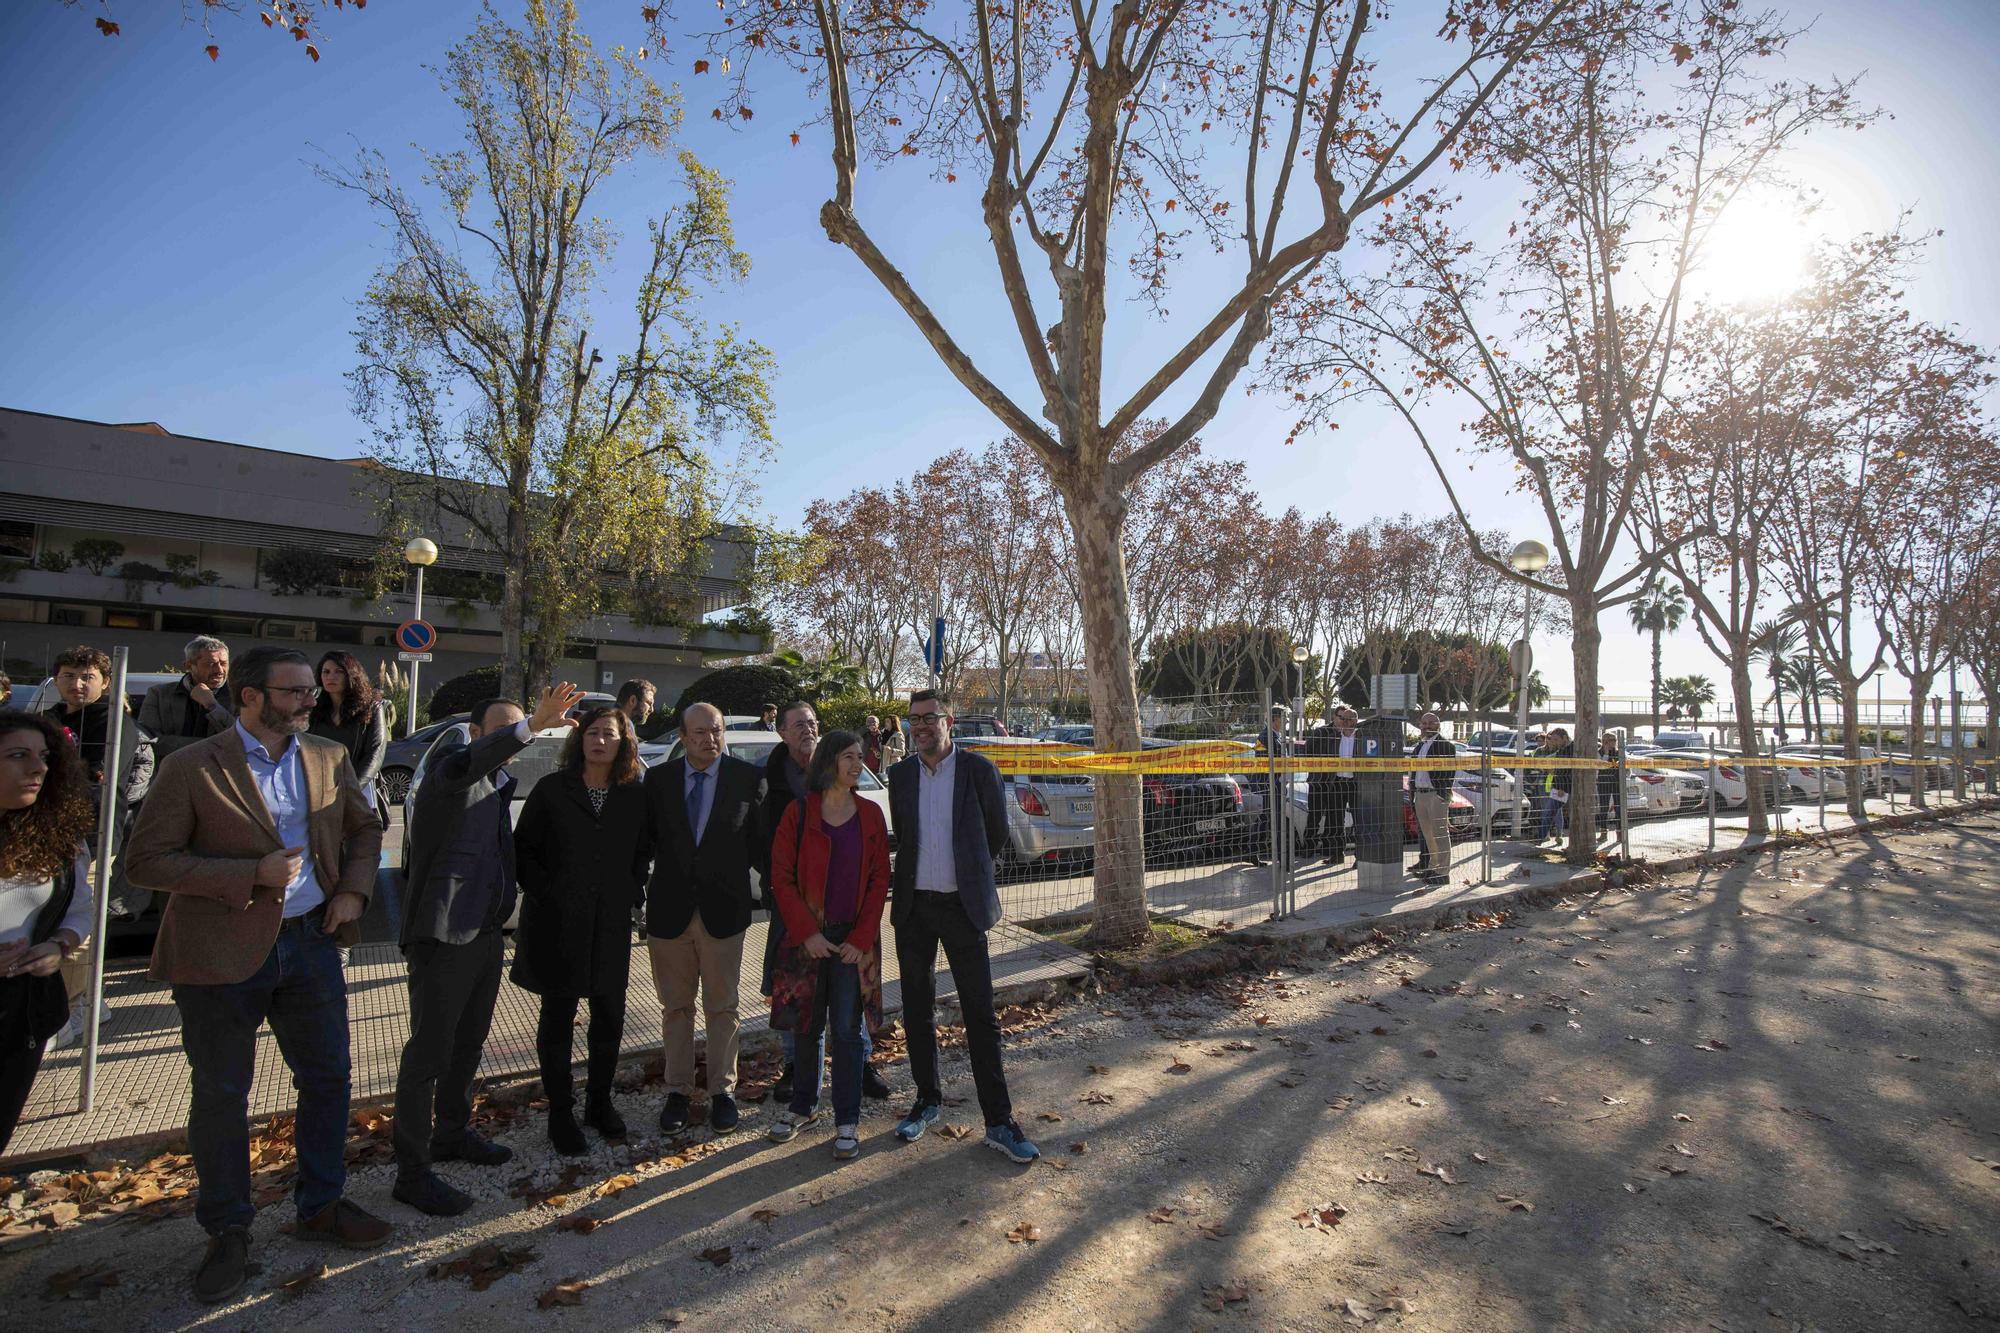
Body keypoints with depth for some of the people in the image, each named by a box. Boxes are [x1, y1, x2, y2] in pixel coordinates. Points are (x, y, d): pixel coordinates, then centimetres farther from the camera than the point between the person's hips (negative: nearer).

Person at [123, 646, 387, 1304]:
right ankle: (227, 1232, 30)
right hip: (222, 952, -4)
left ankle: (322, 1206, 32)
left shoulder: (329, 758, 4)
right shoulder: (191, 767, -10)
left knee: (327, 1077, 12)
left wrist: (354, 888, 0)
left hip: (311, 942, 4)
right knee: (221, 1095, 10)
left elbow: (364, 827, 15)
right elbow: (146, 859, -11)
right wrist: (252, 874, -21)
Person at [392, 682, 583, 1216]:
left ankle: (452, 1133, 38)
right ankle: (412, 1172, 10)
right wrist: (533, 725, -51)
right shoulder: (450, 774, -12)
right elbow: (463, 763, -38)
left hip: (485, 932, 9)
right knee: (429, 1051, 0)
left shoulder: (500, 784, 14)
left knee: (468, 1043, 21)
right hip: (444, 935, -9)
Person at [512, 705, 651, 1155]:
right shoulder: (552, 789, -4)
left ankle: (599, 1102, 29)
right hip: (557, 924, -2)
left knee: (610, 1016, 10)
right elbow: (522, 848, 1)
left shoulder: (635, 795, 2)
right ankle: (560, 1114, 23)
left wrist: (632, 891, 1)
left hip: (612, 924, 2)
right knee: (558, 1017, 9)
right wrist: (543, 892, -9)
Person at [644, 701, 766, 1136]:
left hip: (723, 908, -1)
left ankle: (723, 1091, 23)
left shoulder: (748, 778, -4)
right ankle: (678, 1091, 27)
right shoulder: (658, 778, 1)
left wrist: (728, 872, -1)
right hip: (669, 907, 2)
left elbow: (760, 840, 2)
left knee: (722, 1006, 10)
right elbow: (646, 836, 7)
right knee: (675, 1006, 13)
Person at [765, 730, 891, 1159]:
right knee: (807, 1026, 12)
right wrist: (807, 932, -11)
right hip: (808, 937, 0)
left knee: (848, 1029, 3)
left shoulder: (870, 814, 0)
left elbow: (879, 880, -1)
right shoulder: (799, 811, -4)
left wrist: (861, 938, -7)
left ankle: (847, 1120, 18)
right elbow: (781, 877, -5)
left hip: (854, 940, 0)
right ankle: (803, 1105, 33)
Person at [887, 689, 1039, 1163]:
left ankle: (999, 1121, 10)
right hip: (913, 908, 3)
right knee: (917, 1011, 13)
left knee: (981, 1015, 0)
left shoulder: (978, 769, -6)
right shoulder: (901, 774, 3)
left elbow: (997, 834, 5)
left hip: (962, 907, -3)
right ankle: (927, 1099, 31)